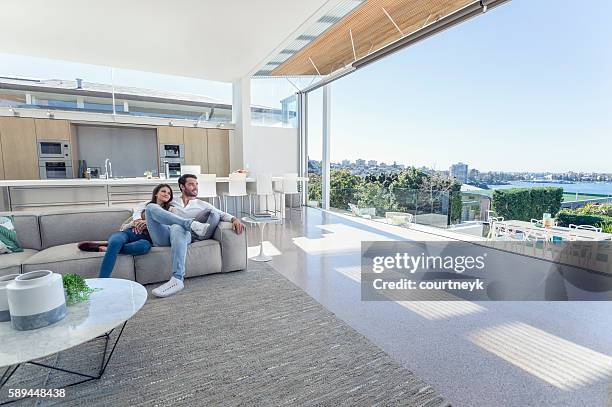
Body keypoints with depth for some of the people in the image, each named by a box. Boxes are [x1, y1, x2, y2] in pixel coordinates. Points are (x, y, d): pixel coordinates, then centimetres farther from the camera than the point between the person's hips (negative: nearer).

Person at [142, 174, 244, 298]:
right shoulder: (171, 203, 29)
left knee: (177, 227, -40)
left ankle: (177, 280, -48)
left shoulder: (202, 205, 26)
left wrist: (234, 219, -10)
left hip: (184, 234, -2)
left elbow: (222, 214, 12)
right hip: (163, 237, 2)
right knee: (151, 206, -19)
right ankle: (192, 224, -30)